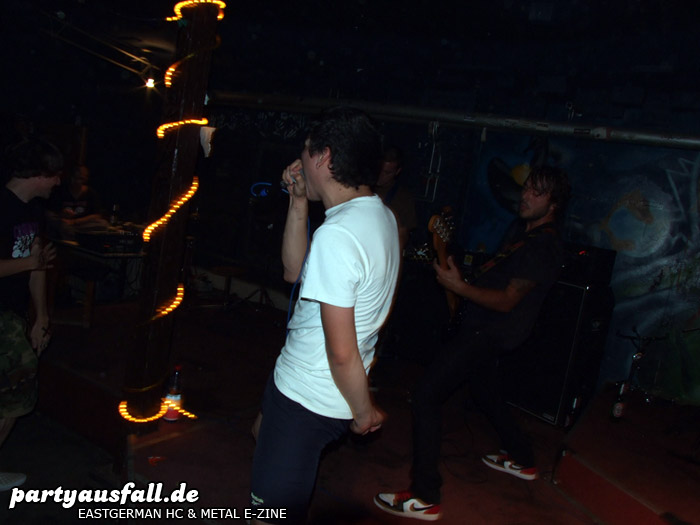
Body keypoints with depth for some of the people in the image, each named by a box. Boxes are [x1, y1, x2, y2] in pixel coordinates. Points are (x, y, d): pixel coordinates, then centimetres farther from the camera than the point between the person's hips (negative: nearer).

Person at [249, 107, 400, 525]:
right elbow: (295, 271, 9)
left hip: (306, 402, -10)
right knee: (264, 430, 35)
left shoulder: (336, 235, -30)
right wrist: (299, 204, -1)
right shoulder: (381, 215, 1)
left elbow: (342, 352, -27)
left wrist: (363, 410, -10)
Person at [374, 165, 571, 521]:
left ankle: (424, 498, -8)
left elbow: (507, 300, -24)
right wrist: (469, 276, 13)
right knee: (483, 389, 29)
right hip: (484, 328, 11)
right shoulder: (521, 228, 10)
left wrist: (460, 287, -26)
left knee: (424, 397, -14)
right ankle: (522, 459, 49)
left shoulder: (544, 248, -20)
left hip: (488, 333, -11)